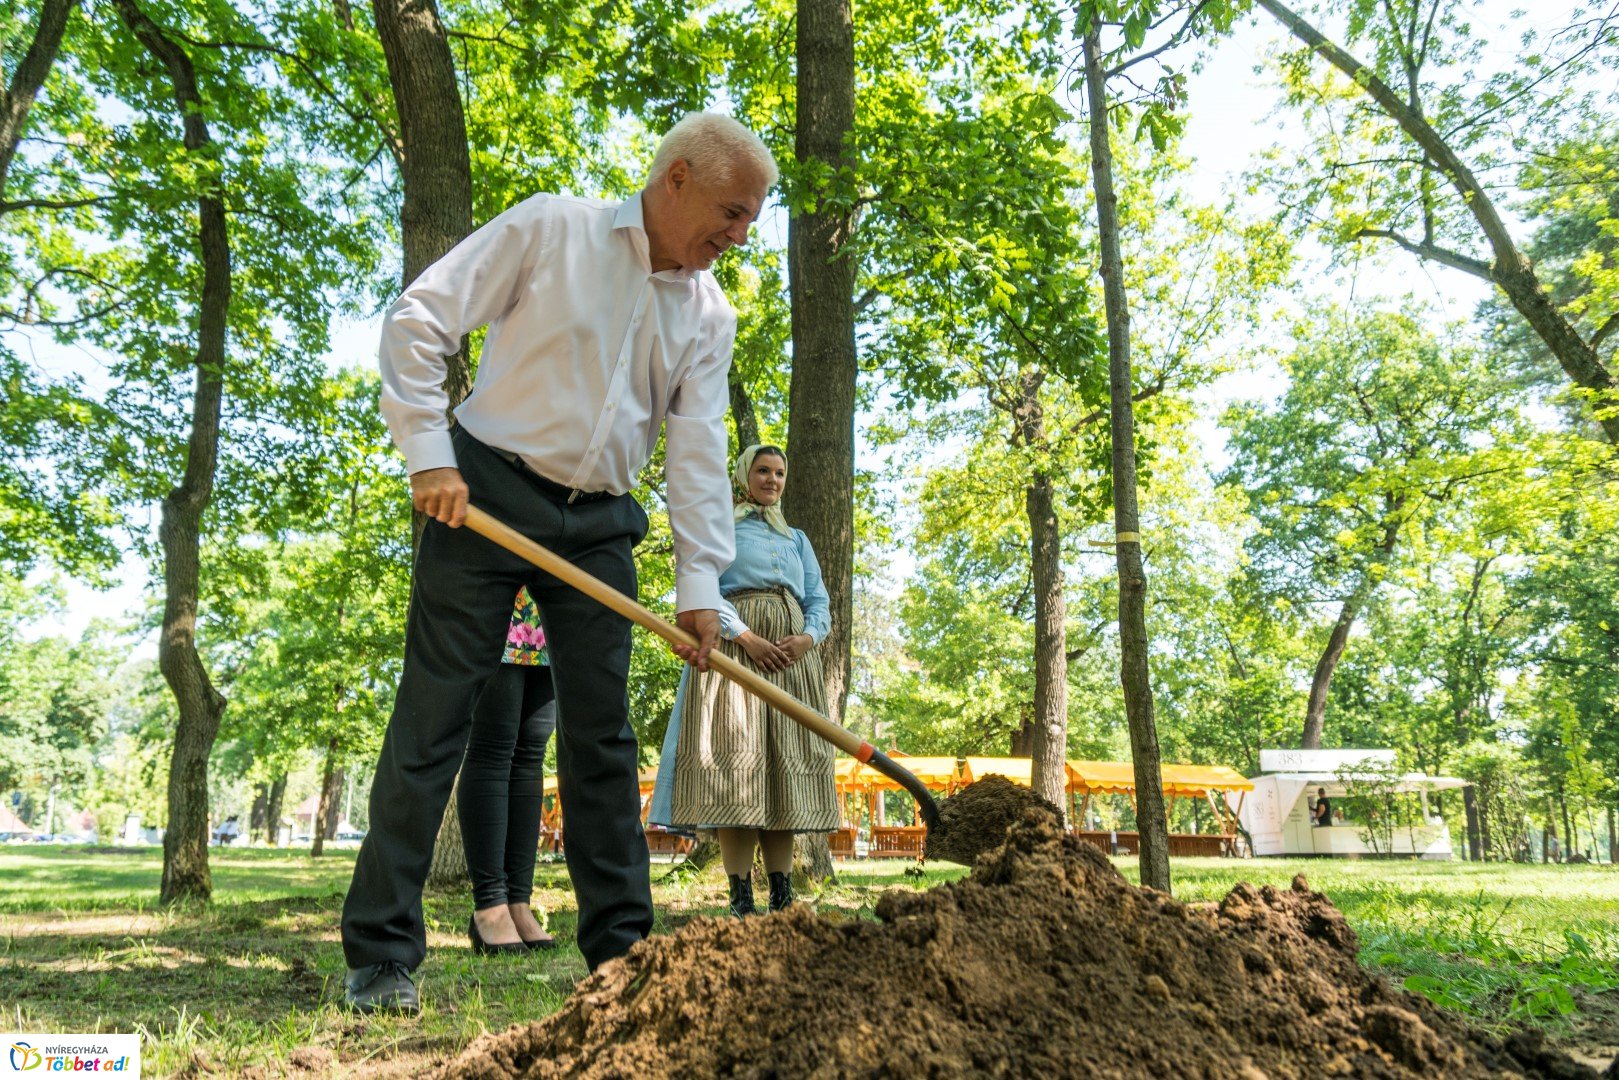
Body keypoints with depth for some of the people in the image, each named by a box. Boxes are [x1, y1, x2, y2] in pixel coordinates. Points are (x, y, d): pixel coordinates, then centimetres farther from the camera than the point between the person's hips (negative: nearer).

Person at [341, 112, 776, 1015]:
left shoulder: (710, 314, 7)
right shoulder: (553, 228, -5)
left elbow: (700, 452, 1)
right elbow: (418, 320, -5)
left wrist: (701, 584, -8)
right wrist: (429, 454, -13)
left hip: (599, 526, 5)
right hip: (486, 495, -4)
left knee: (603, 732, 5)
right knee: (433, 720, -2)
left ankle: (621, 945, 14)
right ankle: (381, 953, 7)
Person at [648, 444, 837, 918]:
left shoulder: (797, 538, 26)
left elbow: (820, 602, 17)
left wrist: (807, 638, -6)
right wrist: (746, 637, -16)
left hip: (793, 655, 4)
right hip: (734, 648, -4)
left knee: (786, 766, -1)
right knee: (735, 763, -11)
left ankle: (782, 898, 1)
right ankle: (741, 900, -10)